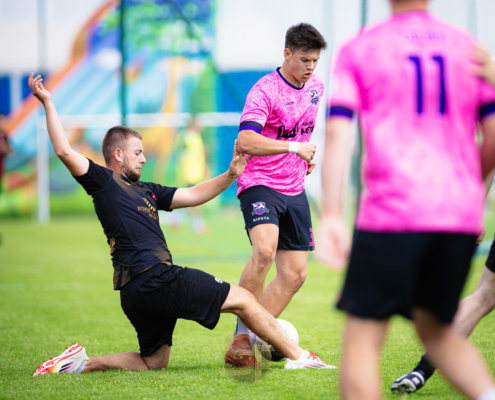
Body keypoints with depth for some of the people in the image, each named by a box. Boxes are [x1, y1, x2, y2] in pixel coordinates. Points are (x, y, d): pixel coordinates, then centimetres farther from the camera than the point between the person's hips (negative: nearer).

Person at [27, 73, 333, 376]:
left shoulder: (146, 191, 24)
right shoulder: (103, 182, -1)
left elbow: (192, 196, 26)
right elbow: (65, 151, -10)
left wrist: (230, 176, 16)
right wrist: (49, 104, -11)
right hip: (156, 279, -10)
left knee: (153, 362, 16)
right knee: (242, 299, -2)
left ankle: (81, 362, 7)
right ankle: (299, 356, 3)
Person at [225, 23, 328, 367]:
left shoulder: (316, 87, 8)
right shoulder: (264, 91, -15)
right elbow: (246, 141, -29)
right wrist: (293, 147, -32)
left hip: (295, 189, 8)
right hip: (260, 184, -8)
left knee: (295, 274, 4)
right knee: (264, 250, -31)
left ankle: (253, 337, 13)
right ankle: (242, 336, -22)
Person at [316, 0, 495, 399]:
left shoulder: (359, 49, 5)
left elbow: (337, 134, -5)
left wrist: (331, 216, -9)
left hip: (391, 212, -4)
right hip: (460, 215, 4)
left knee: (363, 335, 2)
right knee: (436, 329, 20)